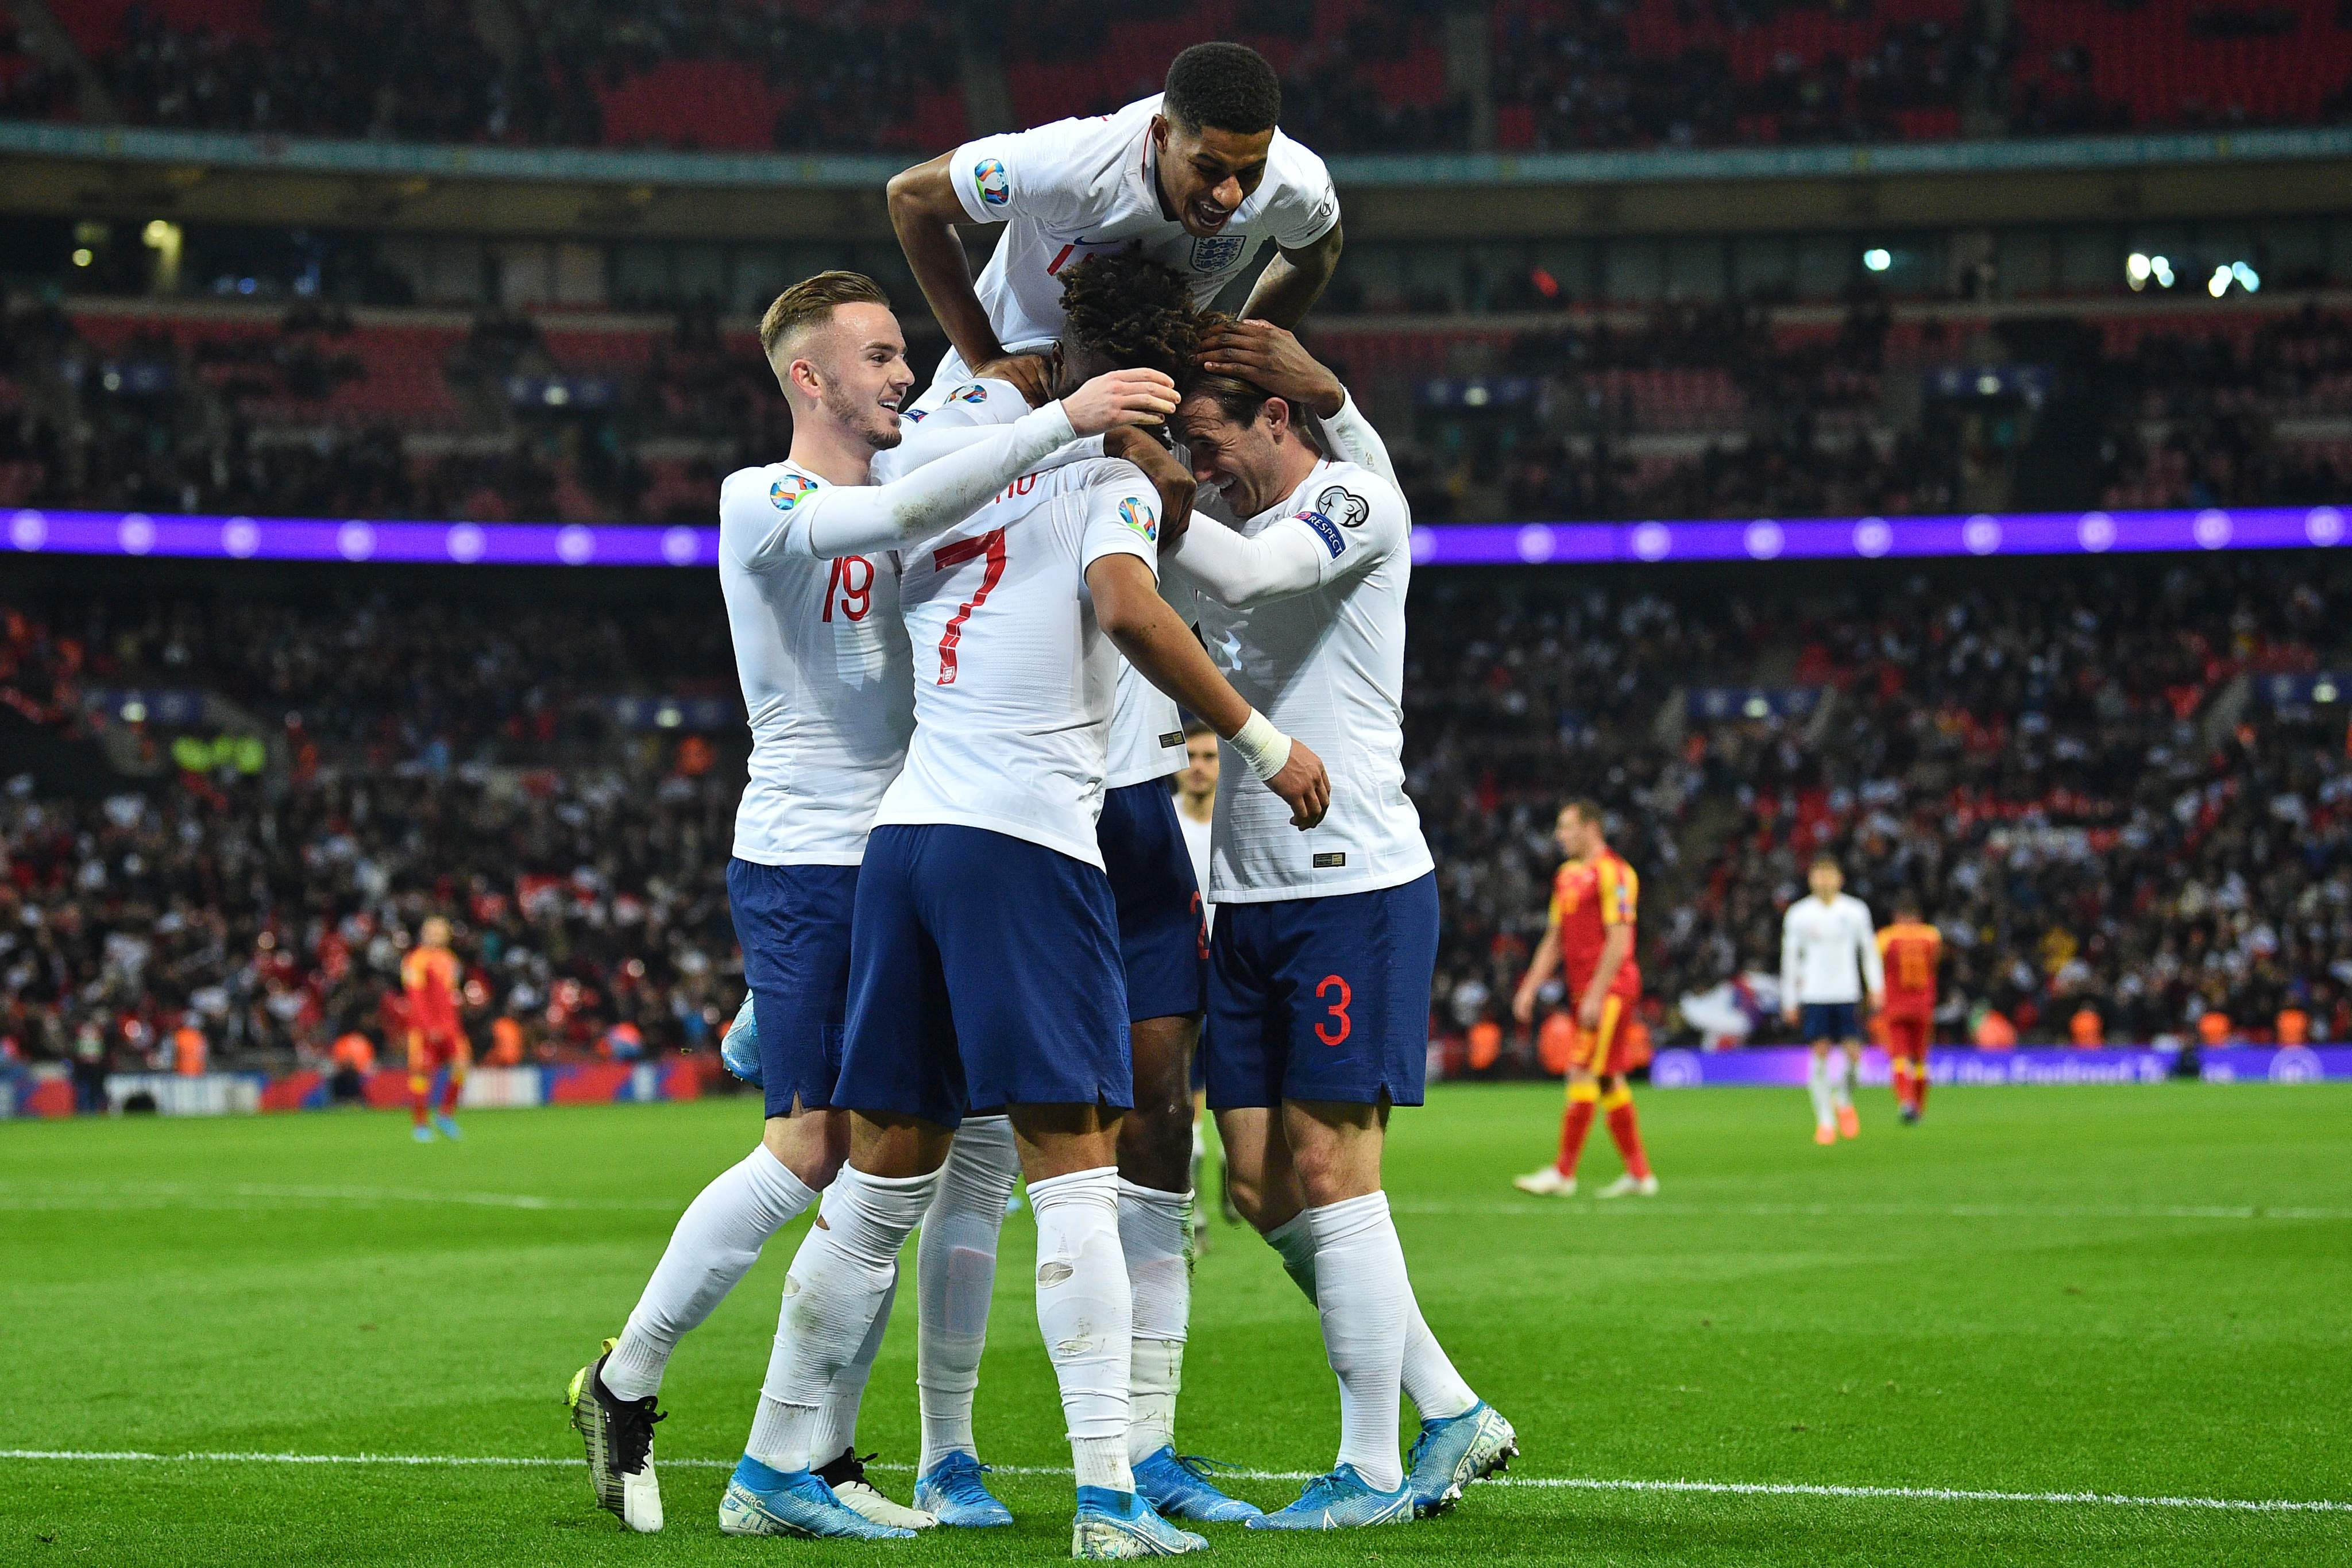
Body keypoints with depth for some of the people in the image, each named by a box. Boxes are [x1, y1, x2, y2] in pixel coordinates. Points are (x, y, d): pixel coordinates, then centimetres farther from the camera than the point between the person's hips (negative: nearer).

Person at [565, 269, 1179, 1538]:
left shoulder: (900, 492, 16)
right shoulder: (760, 503, -8)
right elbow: (898, 515, -27)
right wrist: (1061, 421, -32)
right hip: (803, 864, -7)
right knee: (809, 1150, -12)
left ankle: (823, 1457, 7)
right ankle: (623, 1386, 5)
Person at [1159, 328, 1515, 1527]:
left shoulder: (1359, 503, -8)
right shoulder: (1227, 522, 15)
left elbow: (1246, 574, -25)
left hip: (1357, 888, -8)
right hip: (1245, 900, 8)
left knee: (1327, 1170, -9)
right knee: (1261, 1186, 5)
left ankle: (1373, 1470, -1)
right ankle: (1453, 1414, 15)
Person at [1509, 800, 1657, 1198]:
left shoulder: (1612, 873, -11)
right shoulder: (1568, 875, 17)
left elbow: (1619, 941, -17)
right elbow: (1554, 940, 22)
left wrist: (1596, 995, -21)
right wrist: (1529, 989, 15)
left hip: (1610, 988, -9)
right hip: (1585, 992, 9)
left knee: (1583, 1073, -11)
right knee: (1610, 1081, 9)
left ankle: (1563, 1173, -10)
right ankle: (1639, 1173, 13)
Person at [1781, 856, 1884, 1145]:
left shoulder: (1855, 911, 4)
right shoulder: (1799, 915, 3)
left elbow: (1869, 950, 10)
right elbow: (1790, 957, 8)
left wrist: (1876, 986, -1)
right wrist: (1789, 1000, 7)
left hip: (1848, 993, 1)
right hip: (1814, 996, -1)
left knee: (1854, 1053, -7)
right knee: (1821, 1054, -7)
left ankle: (1844, 1102, 22)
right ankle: (1825, 1121, 0)